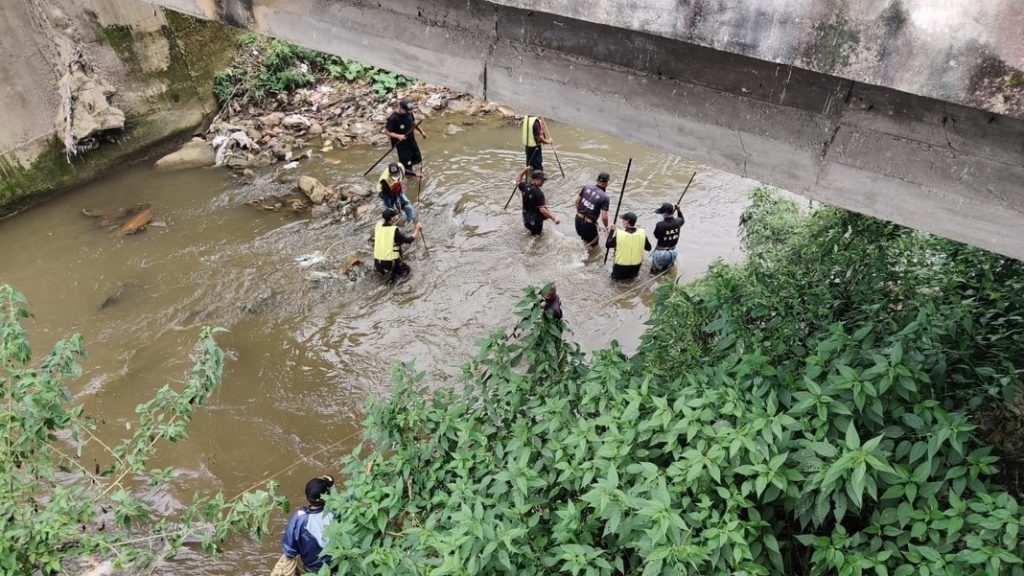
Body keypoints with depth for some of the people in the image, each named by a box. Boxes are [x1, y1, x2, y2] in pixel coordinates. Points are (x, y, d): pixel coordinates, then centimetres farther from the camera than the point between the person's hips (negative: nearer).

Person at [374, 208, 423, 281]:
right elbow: (410, 240, -13)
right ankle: (391, 276, -1)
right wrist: (417, 229, 3)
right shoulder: (395, 231, -19)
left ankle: (384, 271, 13)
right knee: (406, 268, 23)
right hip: (390, 264, -5)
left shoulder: (378, 226, -4)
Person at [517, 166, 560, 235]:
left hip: (526, 218, 7)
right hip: (535, 220, -7)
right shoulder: (538, 193, -25)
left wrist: (525, 170, 14)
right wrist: (554, 219, -27)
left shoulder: (525, 186, -5)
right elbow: (542, 210, -28)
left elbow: (518, 182, 18)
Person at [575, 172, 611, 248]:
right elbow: (604, 217, -19)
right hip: (589, 224, -6)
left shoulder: (587, 187, -5)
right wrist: (606, 226, 1)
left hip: (578, 219, 6)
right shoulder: (604, 197, -19)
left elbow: (577, 200, 6)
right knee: (593, 244, 16)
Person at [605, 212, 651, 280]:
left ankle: (623, 276, 13)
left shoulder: (619, 234, -20)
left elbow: (607, 245, -4)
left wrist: (611, 232, 5)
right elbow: (648, 248, 1)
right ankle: (632, 274, 18)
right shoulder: (642, 233, -14)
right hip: (635, 269, 0)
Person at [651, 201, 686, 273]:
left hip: (661, 253, -5)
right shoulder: (677, 222, -11)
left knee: (654, 271, 13)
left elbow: (656, 236, -6)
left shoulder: (660, 225, -27)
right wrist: (678, 210, 7)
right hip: (672, 251, 5)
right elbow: (682, 220, 16)